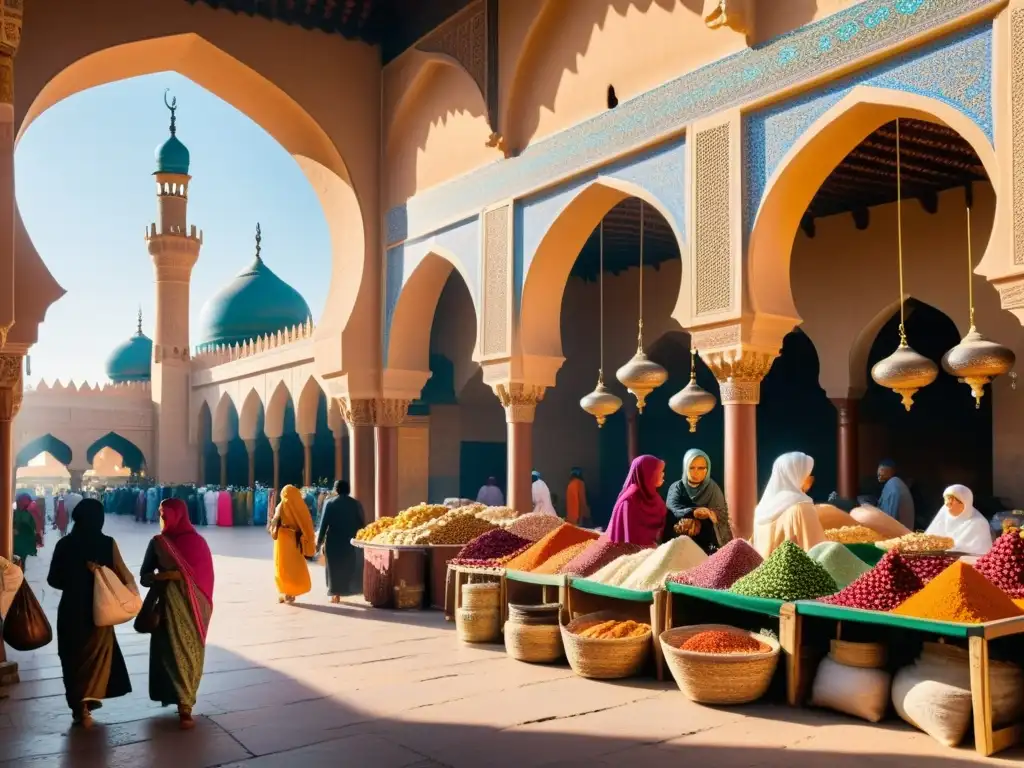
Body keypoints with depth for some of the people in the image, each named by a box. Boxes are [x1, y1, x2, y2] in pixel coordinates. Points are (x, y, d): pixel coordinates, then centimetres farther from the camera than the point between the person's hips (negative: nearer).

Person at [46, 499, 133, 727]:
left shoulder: (64, 544, -5)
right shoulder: (107, 543, -11)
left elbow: (53, 580, 4)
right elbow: (122, 575, -9)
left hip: (71, 609, 2)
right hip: (98, 609, -1)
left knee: (73, 656, 16)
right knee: (96, 654, 13)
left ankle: (78, 704, 21)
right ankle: (86, 700, 1)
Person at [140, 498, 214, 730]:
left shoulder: (197, 542, -2)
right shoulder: (158, 543, 3)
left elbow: (205, 577, -3)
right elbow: (145, 577, 3)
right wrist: (164, 575, -14)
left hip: (193, 607, -1)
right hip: (169, 606, 1)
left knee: (190, 653, 3)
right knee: (173, 652, 1)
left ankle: (184, 703, 14)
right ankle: (184, 705, 7)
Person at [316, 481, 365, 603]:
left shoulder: (330, 503, -4)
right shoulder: (356, 504, 1)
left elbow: (324, 523, -6)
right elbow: (361, 524, 5)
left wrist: (319, 541, -1)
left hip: (334, 541, -1)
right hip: (351, 541, 1)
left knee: (334, 568, 7)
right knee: (349, 567, 13)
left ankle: (336, 594, 6)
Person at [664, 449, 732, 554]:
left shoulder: (713, 489, 5)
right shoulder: (676, 488, 3)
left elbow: (722, 516, -7)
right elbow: (673, 511, -15)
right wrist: (694, 512, -36)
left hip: (708, 545, 0)